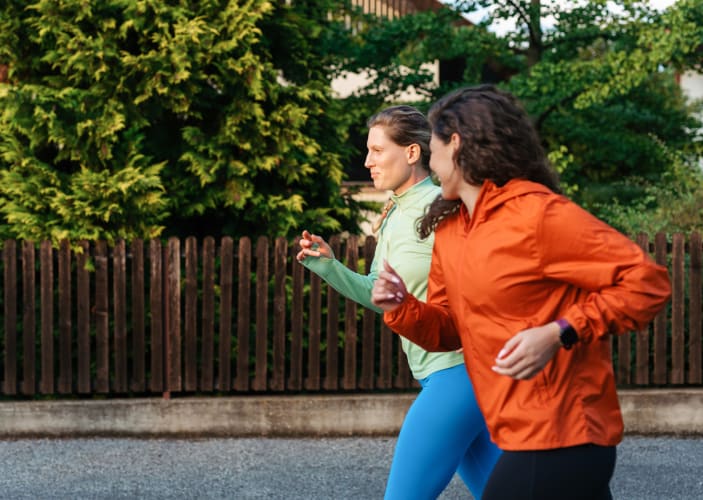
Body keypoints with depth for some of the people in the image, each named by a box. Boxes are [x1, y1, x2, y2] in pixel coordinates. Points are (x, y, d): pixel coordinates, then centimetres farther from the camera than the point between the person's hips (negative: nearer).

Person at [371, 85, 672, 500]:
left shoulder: (537, 213, -15)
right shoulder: (448, 229, 11)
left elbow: (647, 281, -17)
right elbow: (449, 329, 16)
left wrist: (558, 335, -25)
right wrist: (403, 308, -5)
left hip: (558, 441, -8)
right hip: (523, 436, 8)